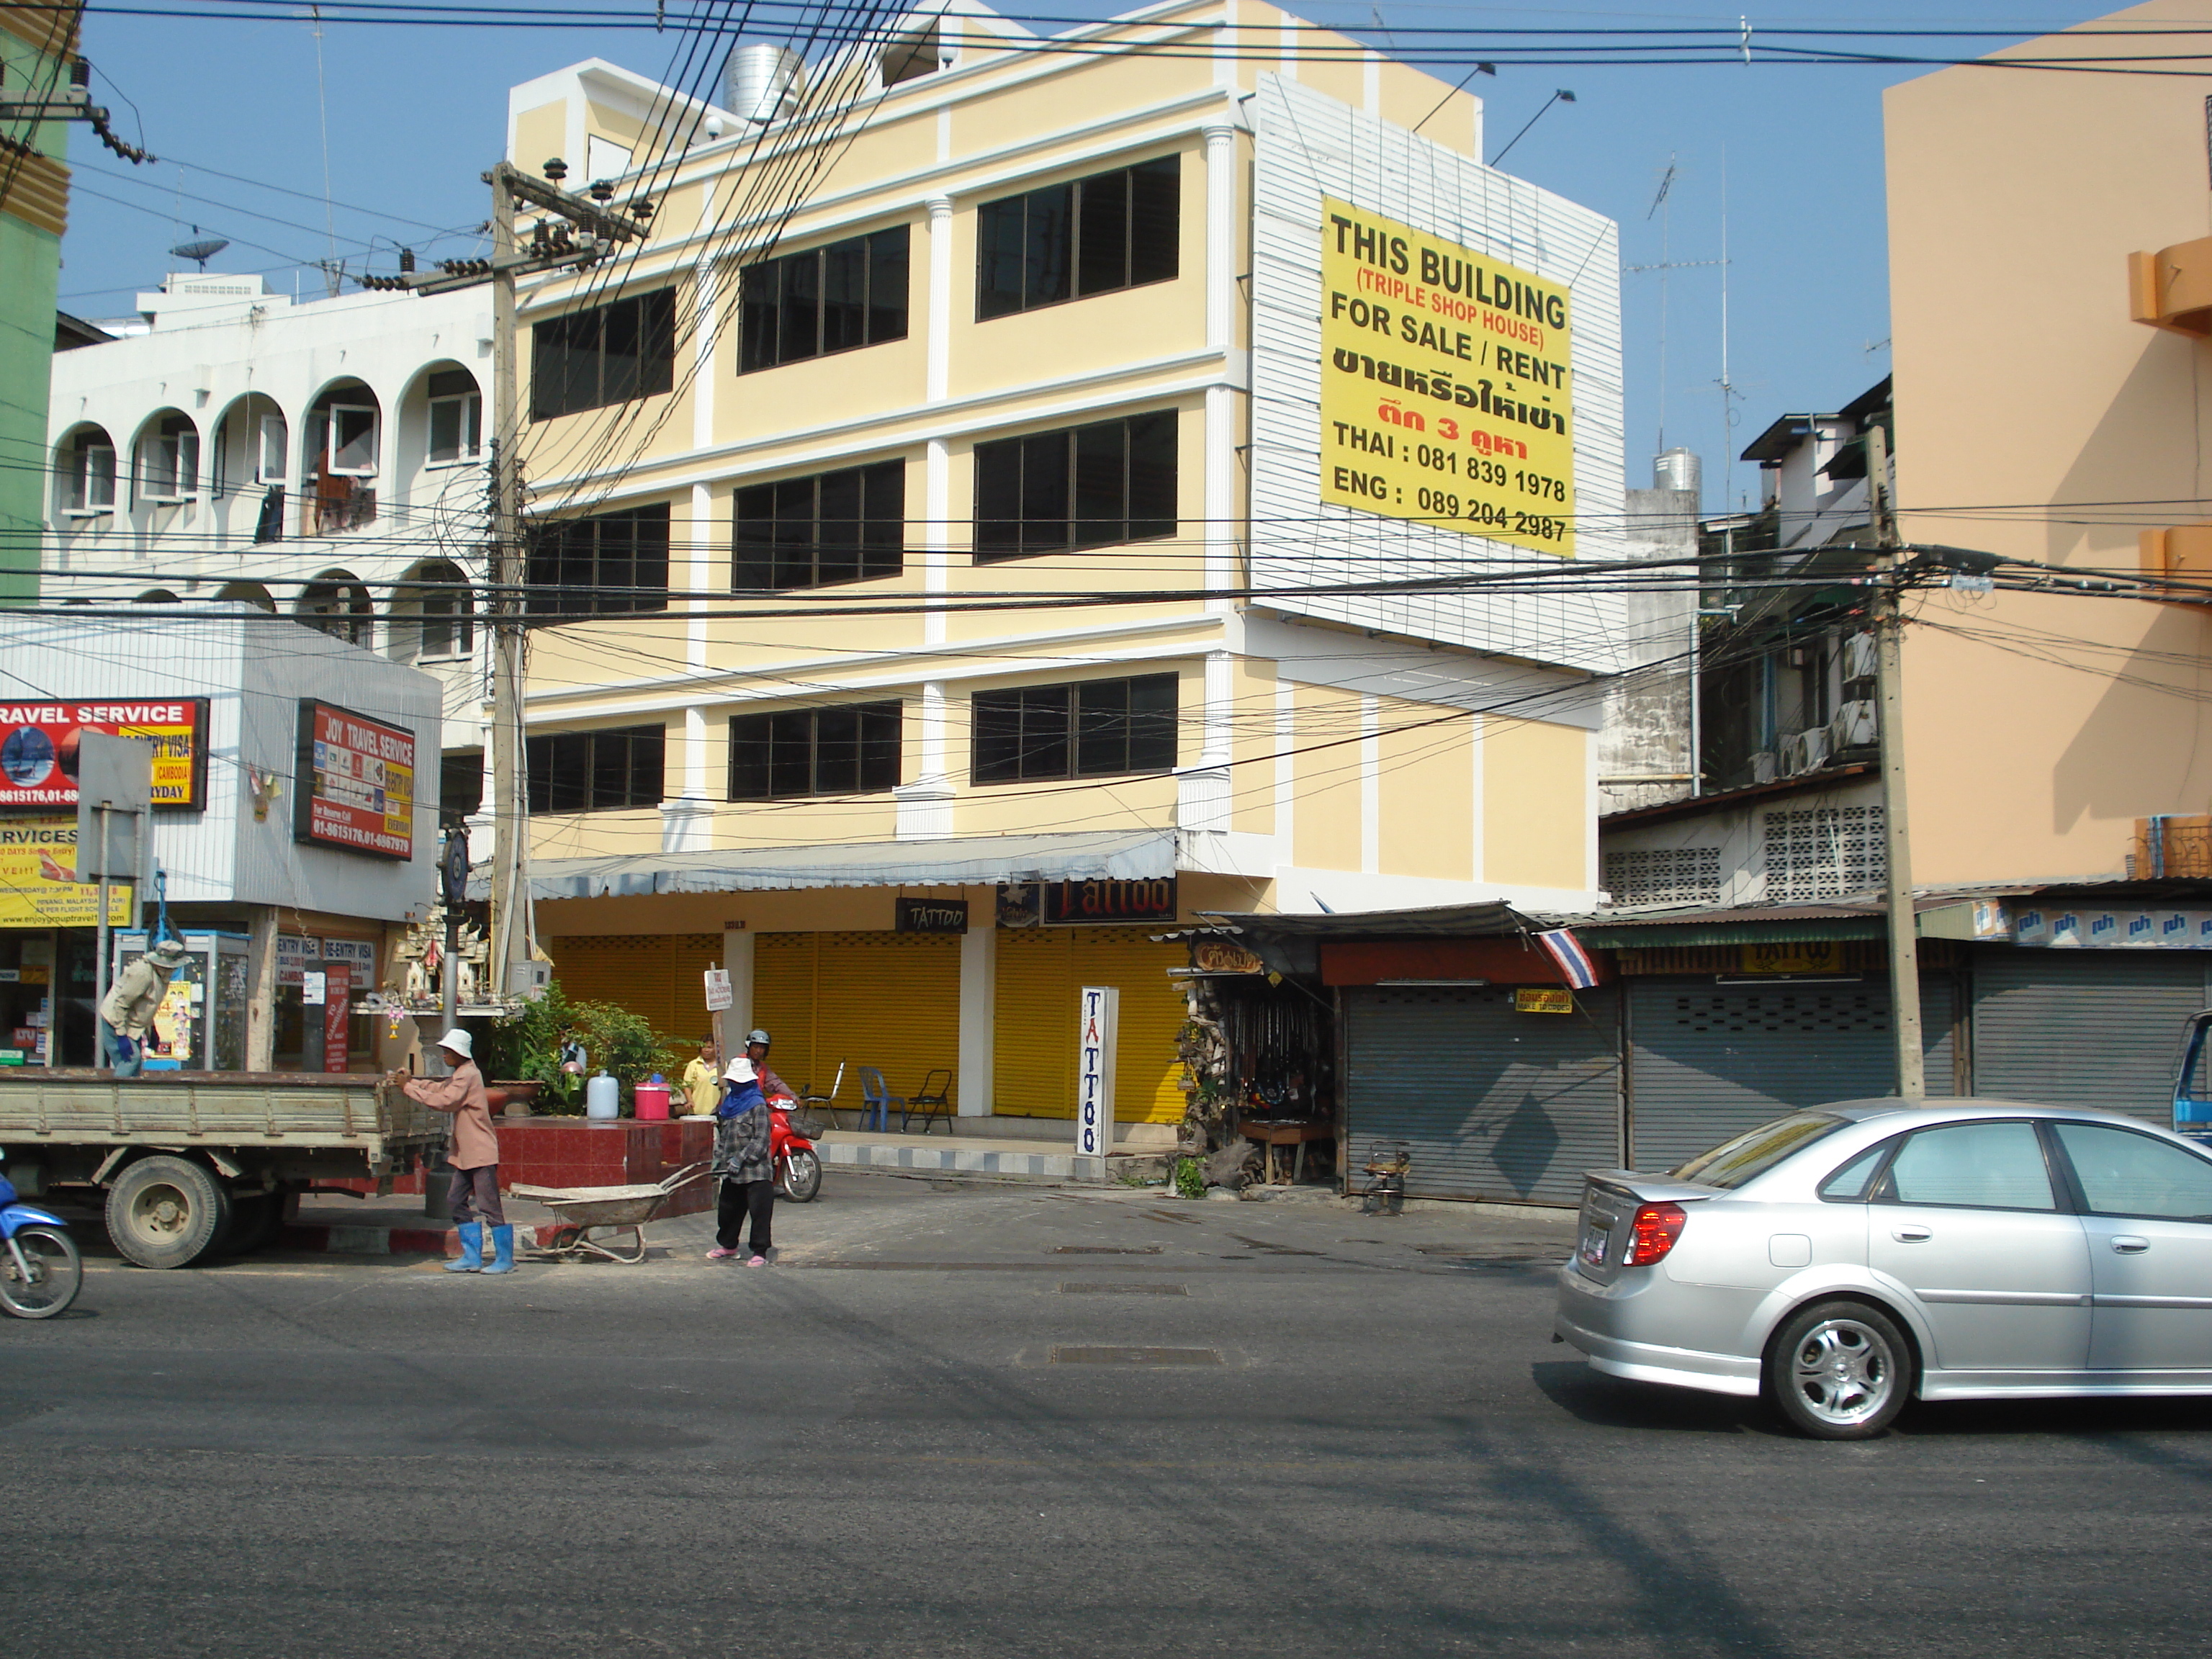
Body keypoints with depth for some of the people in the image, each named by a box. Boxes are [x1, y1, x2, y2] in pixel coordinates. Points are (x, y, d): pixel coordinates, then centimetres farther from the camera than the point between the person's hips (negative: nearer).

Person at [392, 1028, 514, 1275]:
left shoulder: (468, 1076, -15)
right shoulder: (460, 1074, 17)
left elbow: (443, 1101, -23)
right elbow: (440, 1088, 22)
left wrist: (409, 1087, -18)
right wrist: (411, 1081, 9)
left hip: (481, 1152, -11)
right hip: (466, 1153, 11)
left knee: (489, 1206, -7)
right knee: (458, 1203, 11)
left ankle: (505, 1259, -2)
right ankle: (472, 1257, 14)